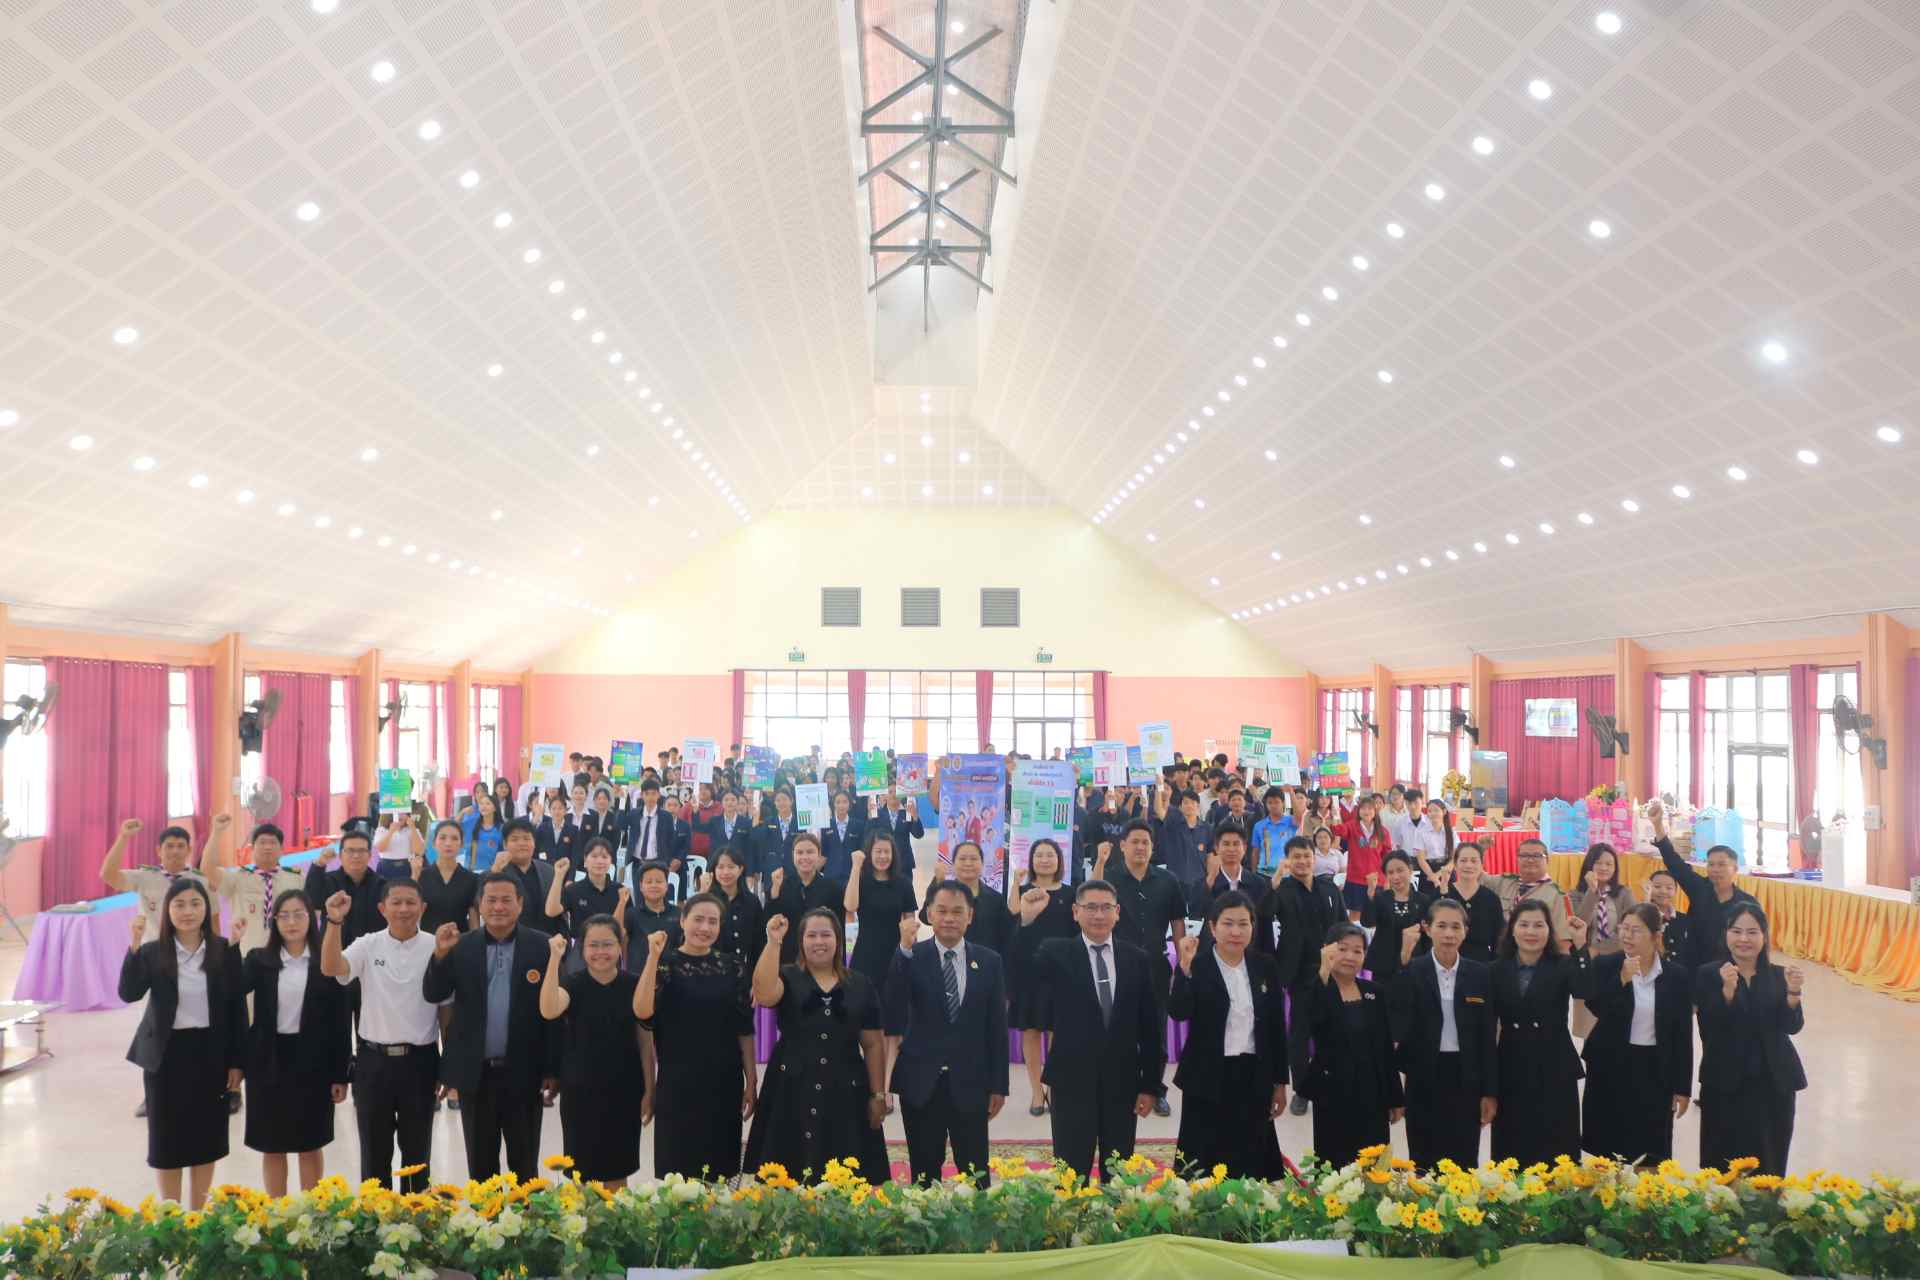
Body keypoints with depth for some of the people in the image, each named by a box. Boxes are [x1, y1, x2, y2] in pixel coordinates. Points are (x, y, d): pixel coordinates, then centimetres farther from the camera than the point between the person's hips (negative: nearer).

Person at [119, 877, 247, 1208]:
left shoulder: (225, 950, -3)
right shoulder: (152, 952, -4)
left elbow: (237, 1007, 0)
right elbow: (128, 994, -20)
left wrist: (237, 1062, -2)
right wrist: (134, 946, -30)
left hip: (209, 1054, 1)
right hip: (167, 1055, 0)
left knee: (205, 1137, 9)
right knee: (167, 1139, 7)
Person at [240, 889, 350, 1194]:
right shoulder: (259, 960, 3)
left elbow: (340, 1020, -2)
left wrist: (341, 1074, -4)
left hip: (312, 1062, -1)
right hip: (270, 1062, 2)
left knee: (311, 1145, 9)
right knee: (272, 1146, 10)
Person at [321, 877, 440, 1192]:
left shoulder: (436, 948, -3)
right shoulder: (368, 946, -1)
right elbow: (330, 968, -19)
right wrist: (335, 922, -31)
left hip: (420, 1062, -1)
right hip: (374, 1060, 1)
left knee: (417, 1150, 11)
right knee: (374, 1150, 11)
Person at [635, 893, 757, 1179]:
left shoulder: (732, 965, 3)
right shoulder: (665, 964, -4)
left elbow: (744, 1027, 5)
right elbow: (642, 1011, -21)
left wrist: (751, 1080, 3)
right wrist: (653, 957, -25)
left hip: (724, 1082, 3)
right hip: (677, 1081, -2)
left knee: (721, 1169, 9)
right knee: (677, 1167, 3)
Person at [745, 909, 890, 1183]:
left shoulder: (860, 985, 8)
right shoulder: (787, 977, 4)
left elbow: (873, 1044, 9)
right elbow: (764, 995, -20)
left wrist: (878, 1095, 5)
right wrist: (773, 942, -19)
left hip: (845, 1092, 1)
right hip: (792, 1089, -1)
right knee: (791, 1178, 0)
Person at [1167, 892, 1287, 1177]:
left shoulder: (1266, 966, 4)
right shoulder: (1197, 966, -7)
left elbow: (1277, 1026, 8)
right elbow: (1178, 1012, -22)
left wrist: (1280, 1082, 9)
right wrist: (1185, 968, -33)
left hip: (1254, 1078, 3)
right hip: (1208, 1078, -3)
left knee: (1251, 1162, 8)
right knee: (1205, 1162, 3)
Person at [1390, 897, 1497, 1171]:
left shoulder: (1480, 974, 2)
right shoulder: (1411, 971, -4)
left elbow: (1487, 1036, 4)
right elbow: (1397, 1027, -15)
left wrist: (1490, 1091, 2)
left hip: (1466, 1081, 1)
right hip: (1425, 1082, -1)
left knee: (1464, 1164, 6)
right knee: (1424, 1166, 5)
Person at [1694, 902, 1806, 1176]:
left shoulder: (1778, 976, 5)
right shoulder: (1708, 975, -4)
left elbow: (1793, 1027, -5)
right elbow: (1710, 1032, -13)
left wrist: (1793, 992, -23)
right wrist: (1727, 990, -28)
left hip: (1774, 1084, 3)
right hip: (1725, 1086, -3)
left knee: (1768, 1166, 7)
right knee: (1725, 1167, -2)